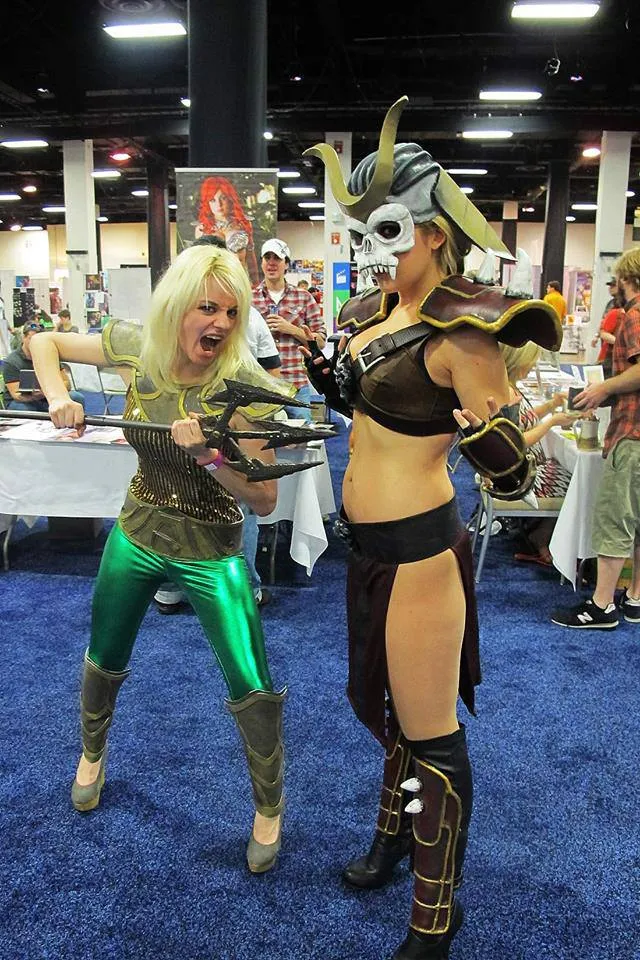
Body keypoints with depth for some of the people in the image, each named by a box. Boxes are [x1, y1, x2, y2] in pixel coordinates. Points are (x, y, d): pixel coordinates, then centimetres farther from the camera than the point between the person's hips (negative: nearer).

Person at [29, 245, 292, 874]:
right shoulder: (136, 349, -12)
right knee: (105, 662, 22)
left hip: (211, 554, -3)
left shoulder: (245, 385, -21)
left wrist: (209, 455, -36)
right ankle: (92, 755, 55)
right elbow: (46, 342, 4)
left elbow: (264, 499, -21)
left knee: (253, 689, -6)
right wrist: (58, 395, -15)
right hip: (136, 537, 4)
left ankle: (269, 808, 23)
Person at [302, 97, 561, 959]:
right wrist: (331, 382, 5)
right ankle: (396, 832, 55)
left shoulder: (460, 331, -20)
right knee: (387, 701, 28)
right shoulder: (376, 313, 5)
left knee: (431, 738, 8)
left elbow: (516, 480, -20)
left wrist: (487, 439, -40)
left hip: (417, 550, -9)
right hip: (371, 543, 9)